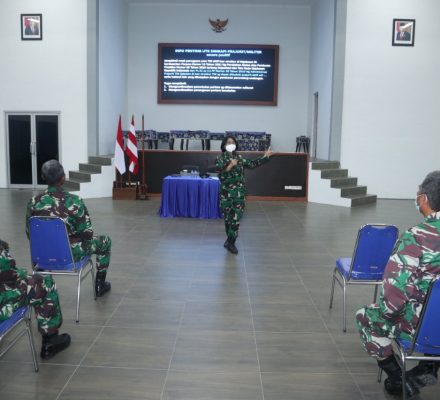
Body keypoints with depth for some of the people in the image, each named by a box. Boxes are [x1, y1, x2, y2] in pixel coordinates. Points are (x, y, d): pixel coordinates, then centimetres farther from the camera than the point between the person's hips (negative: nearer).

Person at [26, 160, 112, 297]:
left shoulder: (33, 202, -11)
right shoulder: (74, 201, -23)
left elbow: (30, 233, 0)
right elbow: (87, 234, -17)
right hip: (71, 254, -4)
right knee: (105, 241, 21)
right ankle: (100, 286, 32)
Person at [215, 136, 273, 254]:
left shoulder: (239, 157, 10)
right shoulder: (220, 158, 0)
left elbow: (252, 164, 17)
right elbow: (220, 173, -13)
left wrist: (265, 156, 18)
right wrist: (230, 165, -21)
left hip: (239, 192, 2)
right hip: (226, 192, -2)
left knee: (236, 217, -6)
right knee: (228, 218, 6)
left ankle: (230, 242, 3)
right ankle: (230, 241, 24)